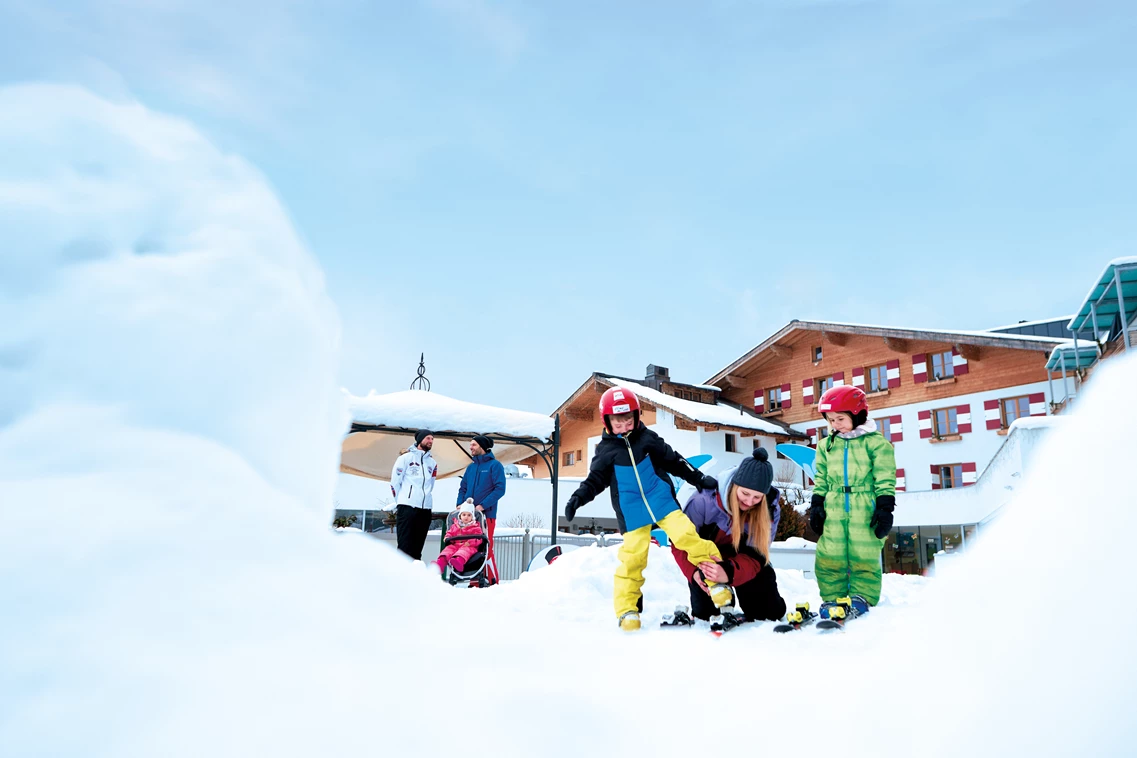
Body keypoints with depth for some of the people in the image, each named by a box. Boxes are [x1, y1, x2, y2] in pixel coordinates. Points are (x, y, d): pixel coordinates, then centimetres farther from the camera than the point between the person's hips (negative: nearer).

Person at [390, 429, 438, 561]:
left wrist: (424, 498, 11)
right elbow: (395, 482, 2)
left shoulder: (432, 463, 17)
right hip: (407, 507, -5)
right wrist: (401, 501, 3)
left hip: (425, 509, 5)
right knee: (405, 546, -7)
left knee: (417, 546, 7)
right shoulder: (406, 457, 4)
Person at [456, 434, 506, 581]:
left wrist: (482, 506, -17)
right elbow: (463, 488, 19)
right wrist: (460, 504, -1)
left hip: (486, 514, -6)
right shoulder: (471, 467, 16)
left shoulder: (494, 465, -2)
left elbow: (500, 489, -10)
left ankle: (493, 581, 1)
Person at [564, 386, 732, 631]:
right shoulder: (605, 450, 3)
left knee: (688, 538, -14)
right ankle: (627, 610, 12)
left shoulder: (648, 438, 3)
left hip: (663, 502, 1)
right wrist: (579, 497, -11)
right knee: (632, 559, -2)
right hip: (632, 513, -1)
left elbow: (674, 461, 10)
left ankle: (716, 581, -2)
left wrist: (699, 479, 8)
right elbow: (596, 479, 5)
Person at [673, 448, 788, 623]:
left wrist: (730, 573, -47)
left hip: (741, 562, 2)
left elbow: (755, 555, -26)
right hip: (706, 558, -2)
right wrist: (693, 571, -39)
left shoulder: (770, 510, -24)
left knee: (773, 612, -6)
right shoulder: (705, 499, -31)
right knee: (705, 614, -14)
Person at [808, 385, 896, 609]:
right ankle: (832, 598, 11)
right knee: (829, 558, 1)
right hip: (833, 511, 4)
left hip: (865, 510, -4)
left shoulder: (875, 442, -1)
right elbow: (821, 481, 17)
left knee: (865, 557, 0)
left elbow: (885, 479, -3)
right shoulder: (826, 445, 13)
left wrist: (885, 508, -8)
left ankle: (863, 597, 13)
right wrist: (816, 507, 11)